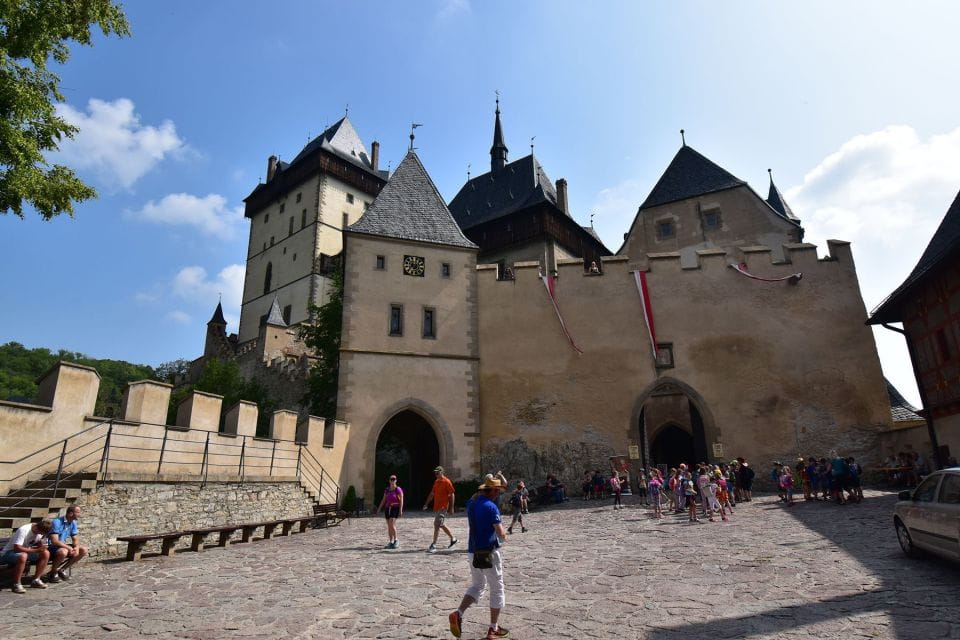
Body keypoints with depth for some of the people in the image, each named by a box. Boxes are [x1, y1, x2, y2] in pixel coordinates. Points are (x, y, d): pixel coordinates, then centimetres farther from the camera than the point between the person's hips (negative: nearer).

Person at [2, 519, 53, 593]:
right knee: (23, 556, -39)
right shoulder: (23, 530, -29)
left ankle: (35, 580, -2)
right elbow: (17, 548, -34)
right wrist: (36, 550, -36)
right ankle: (16, 585, -25)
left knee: (46, 553, -13)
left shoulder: (41, 530, -7)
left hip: (26, 551, 7)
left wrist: (42, 547, -18)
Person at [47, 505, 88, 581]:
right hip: (51, 547, -8)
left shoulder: (73, 523, 4)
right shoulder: (57, 522, -20)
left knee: (83, 550, -7)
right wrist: (69, 548, -27)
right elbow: (54, 541, -27)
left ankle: (61, 570, 5)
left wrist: (76, 547, -16)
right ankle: (53, 572, -10)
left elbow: (75, 539, 6)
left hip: (64, 546, 8)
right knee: (63, 552, -38)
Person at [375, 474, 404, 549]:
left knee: (392, 524, -16)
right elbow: (383, 500, 15)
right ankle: (391, 542, 16)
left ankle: (396, 540, -4)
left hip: (395, 508, -6)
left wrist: (400, 510, -14)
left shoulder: (398, 489, -6)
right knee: (389, 526, 7)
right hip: (387, 508, 6)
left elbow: (401, 500, -7)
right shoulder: (386, 490, 10)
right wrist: (378, 509, 13)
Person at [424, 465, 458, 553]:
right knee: (441, 525, 16)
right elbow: (432, 494, 19)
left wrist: (451, 508, -13)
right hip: (436, 507, 9)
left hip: (443, 507, -8)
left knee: (437, 525, -12)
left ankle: (433, 546, -9)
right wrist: (426, 504, 14)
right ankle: (453, 539, 33)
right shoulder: (436, 482, 12)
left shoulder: (446, 482, -11)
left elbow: (452, 495, -11)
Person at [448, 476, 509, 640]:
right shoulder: (490, 506, -18)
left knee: (477, 586, 22)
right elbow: (501, 534, -19)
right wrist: (504, 536, 2)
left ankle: (458, 614, 3)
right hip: (489, 553, -7)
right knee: (497, 589, 10)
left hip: (473, 552, 7)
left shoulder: (471, 503, 7)